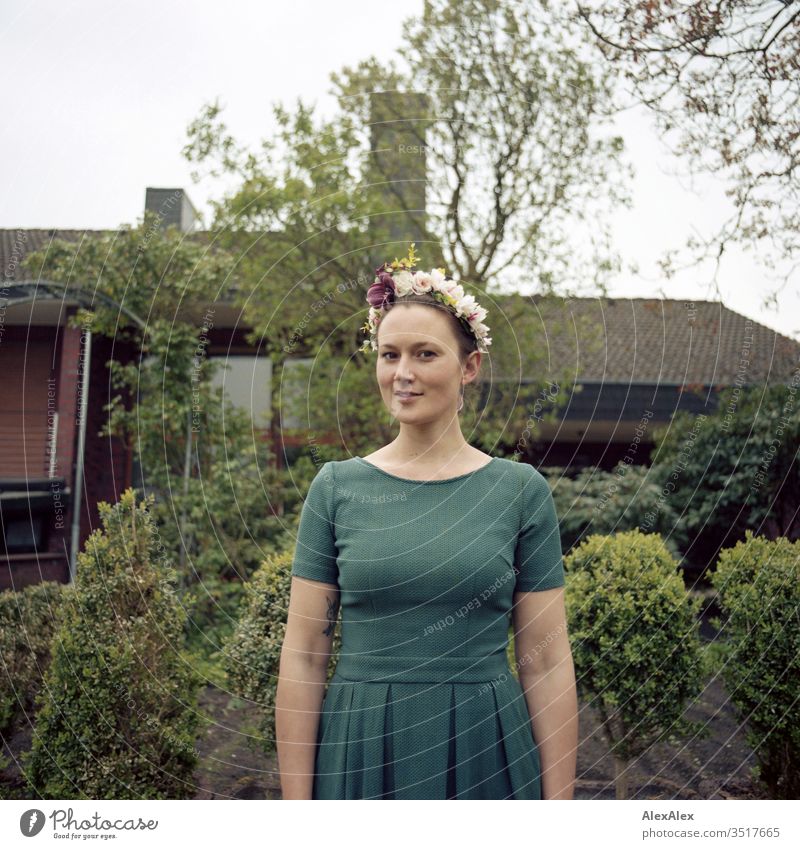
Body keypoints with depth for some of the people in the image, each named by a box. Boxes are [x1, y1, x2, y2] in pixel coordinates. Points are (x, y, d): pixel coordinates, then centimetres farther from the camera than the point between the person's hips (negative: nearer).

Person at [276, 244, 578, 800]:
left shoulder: (521, 489, -2)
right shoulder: (336, 487, -1)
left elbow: (546, 661, -1)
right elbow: (303, 654, -1)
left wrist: (559, 798, -3)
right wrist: (296, 797, -3)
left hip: (485, 754, 0)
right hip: (359, 754, 1)